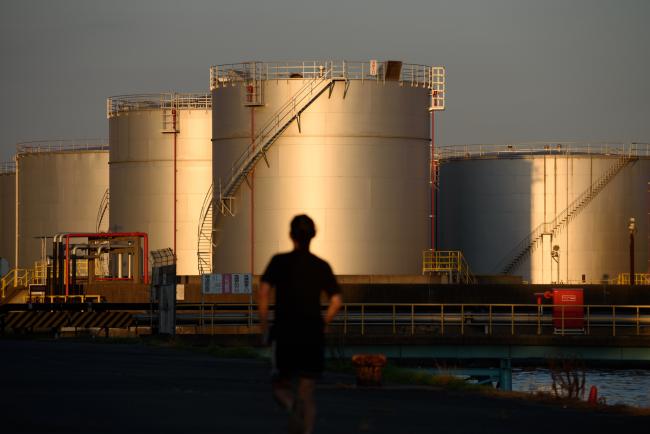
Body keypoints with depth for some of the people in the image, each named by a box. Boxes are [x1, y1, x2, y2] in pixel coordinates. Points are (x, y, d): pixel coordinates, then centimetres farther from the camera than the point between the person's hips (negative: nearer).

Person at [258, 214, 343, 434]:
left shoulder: (280, 261, -1)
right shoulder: (322, 266, 4)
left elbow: (264, 291, -10)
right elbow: (336, 301, -1)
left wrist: (264, 325, -1)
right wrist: (322, 325, 12)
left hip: (284, 333, -2)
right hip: (312, 335, 2)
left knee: (281, 384, 11)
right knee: (306, 391, 8)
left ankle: (293, 405, -23)